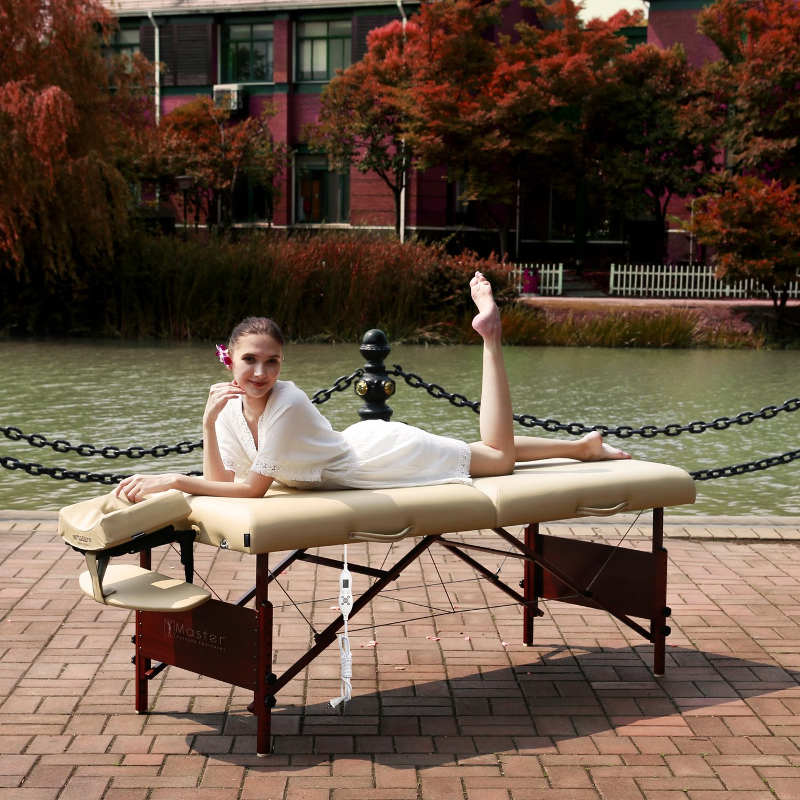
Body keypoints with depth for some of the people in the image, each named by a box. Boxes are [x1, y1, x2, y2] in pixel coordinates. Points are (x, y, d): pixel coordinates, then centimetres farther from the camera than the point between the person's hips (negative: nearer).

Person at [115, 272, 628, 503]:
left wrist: (172, 480, -34)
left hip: (384, 453, -6)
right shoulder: (229, 406, -12)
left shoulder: (287, 402, -34)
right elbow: (221, 480, -12)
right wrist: (208, 423, -26)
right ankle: (582, 448, 37)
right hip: (358, 446, 6)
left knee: (500, 456, 9)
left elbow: (253, 488, -32)